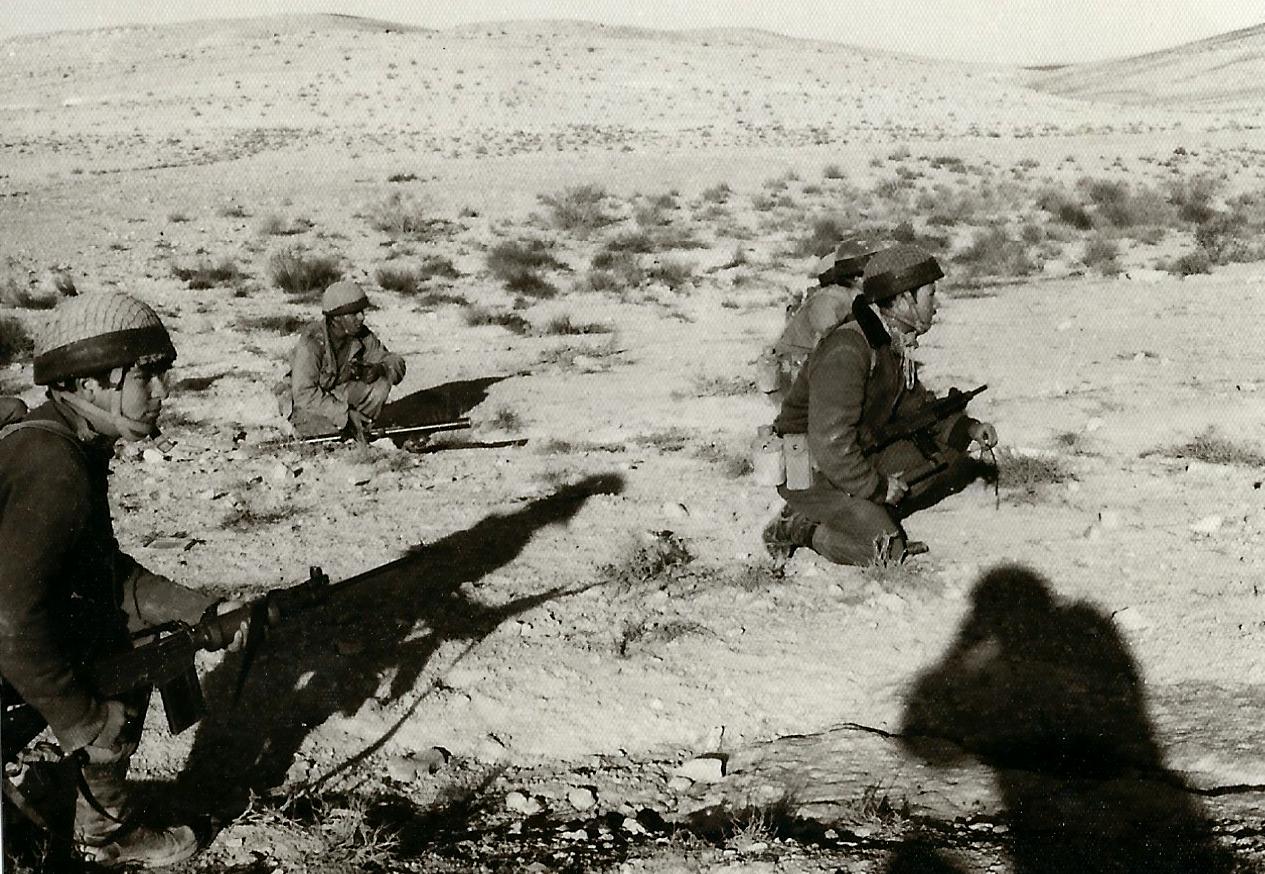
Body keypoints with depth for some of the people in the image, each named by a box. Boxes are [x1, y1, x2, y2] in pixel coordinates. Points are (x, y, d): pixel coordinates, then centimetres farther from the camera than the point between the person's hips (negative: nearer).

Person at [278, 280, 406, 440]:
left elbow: (396, 363, -7)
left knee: (381, 384, -17)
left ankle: (355, 432, -3)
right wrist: (345, 413, -36)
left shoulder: (362, 336, -11)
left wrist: (378, 370, -31)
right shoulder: (311, 342, -28)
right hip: (304, 405, -5)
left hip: (340, 396, 5)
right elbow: (304, 395, -32)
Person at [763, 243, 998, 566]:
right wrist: (878, 488, -20)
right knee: (885, 549, -22)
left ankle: (870, 515, 2)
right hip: (809, 470, -9)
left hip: (860, 454, 9)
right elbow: (831, 445, -31)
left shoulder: (896, 343, 4)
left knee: (954, 464, 0)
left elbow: (916, 404, 19)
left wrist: (967, 428, 2)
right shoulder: (846, 351, -28)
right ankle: (796, 528, -4)